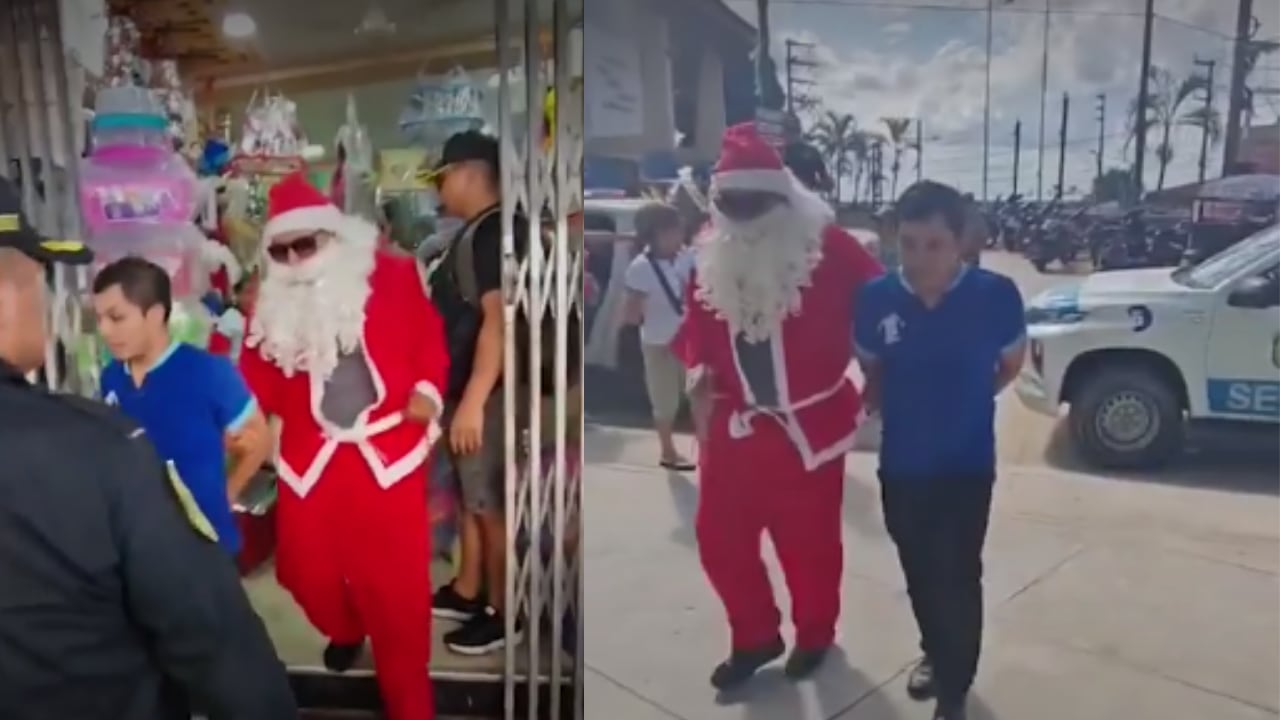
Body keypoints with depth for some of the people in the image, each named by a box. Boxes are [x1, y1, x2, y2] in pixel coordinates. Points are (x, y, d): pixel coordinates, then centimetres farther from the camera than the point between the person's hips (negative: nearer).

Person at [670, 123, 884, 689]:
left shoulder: (824, 246, -10)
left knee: (808, 543, 10)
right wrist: (699, 365, 2)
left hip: (808, 426, -4)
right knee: (719, 540, 10)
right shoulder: (709, 258, 5)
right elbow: (696, 324, 16)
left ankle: (815, 634, 37)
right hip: (734, 425, 5)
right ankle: (755, 637, 32)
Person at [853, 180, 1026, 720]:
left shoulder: (995, 295, -15)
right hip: (900, 465, 3)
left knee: (958, 578, 2)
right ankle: (935, 653, 44)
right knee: (919, 573, 19)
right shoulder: (876, 298, -11)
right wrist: (889, 406, -4)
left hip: (967, 465, -2)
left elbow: (1010, 363, 5)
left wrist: (963, 401, 5)